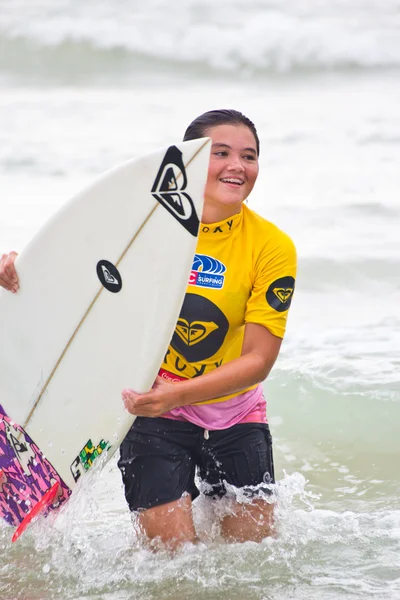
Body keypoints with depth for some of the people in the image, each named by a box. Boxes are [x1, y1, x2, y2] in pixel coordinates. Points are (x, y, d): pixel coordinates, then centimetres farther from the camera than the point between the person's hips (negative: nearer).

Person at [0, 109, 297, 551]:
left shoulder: (273, 247, -13)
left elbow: (258, 359, -17)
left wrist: (177, 393, -30)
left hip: (236, 416, 1)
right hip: (152, 410, -1)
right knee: (173, 558, -8)